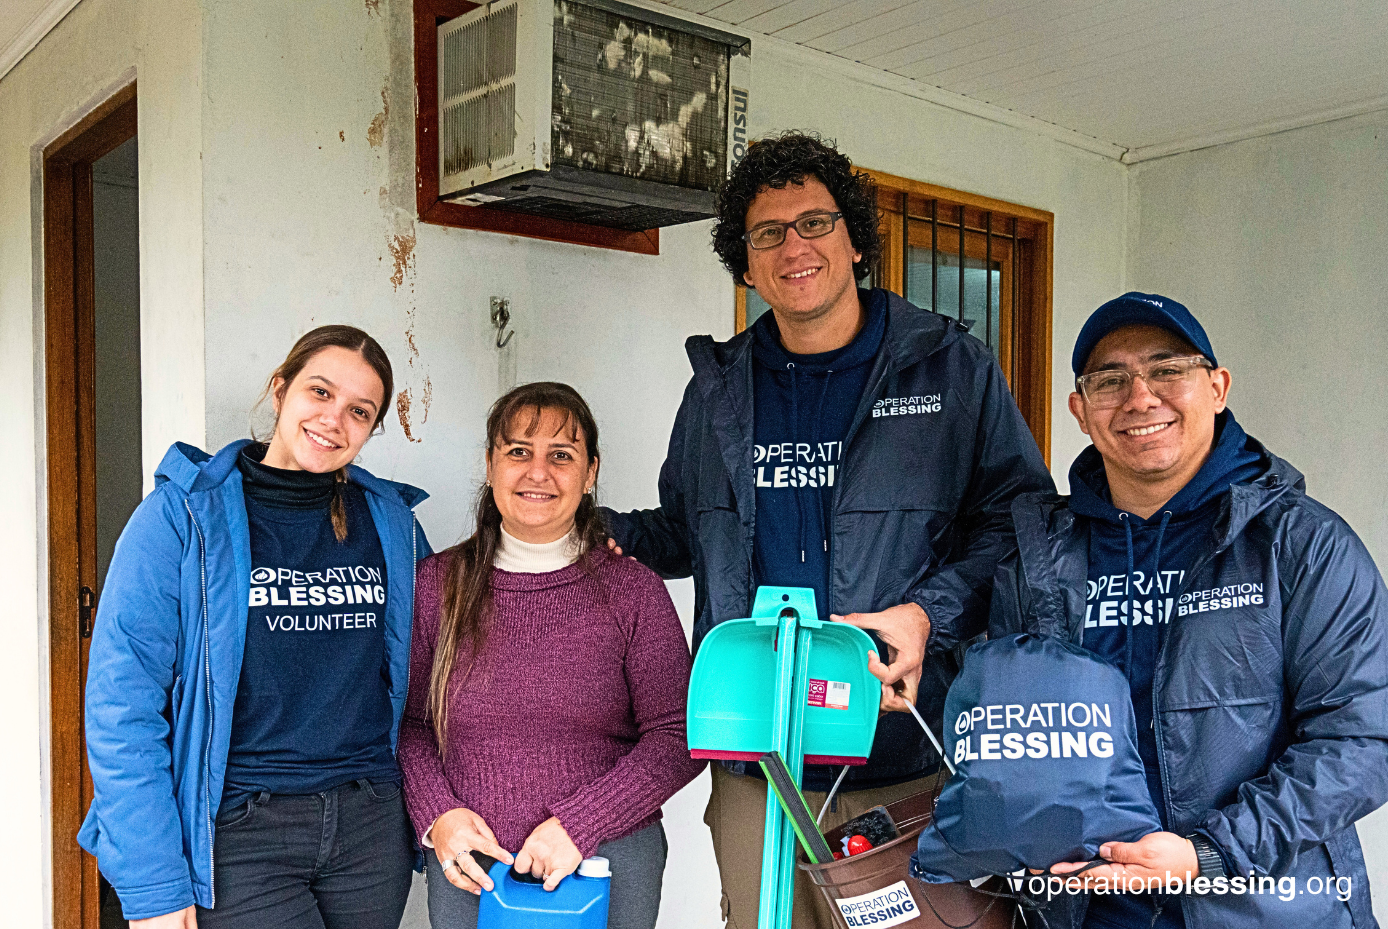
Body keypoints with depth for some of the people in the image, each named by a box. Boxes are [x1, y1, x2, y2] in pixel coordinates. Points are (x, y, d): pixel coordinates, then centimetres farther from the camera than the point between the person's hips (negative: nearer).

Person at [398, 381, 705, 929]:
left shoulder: (633, 591, -5)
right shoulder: (438, 584, 0)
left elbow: (678, 738, -7)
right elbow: (408, 721, 6)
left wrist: (576, 826, -14)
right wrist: (437, 814, -9)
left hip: (608, 865, -1)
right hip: (469, 870, 1)